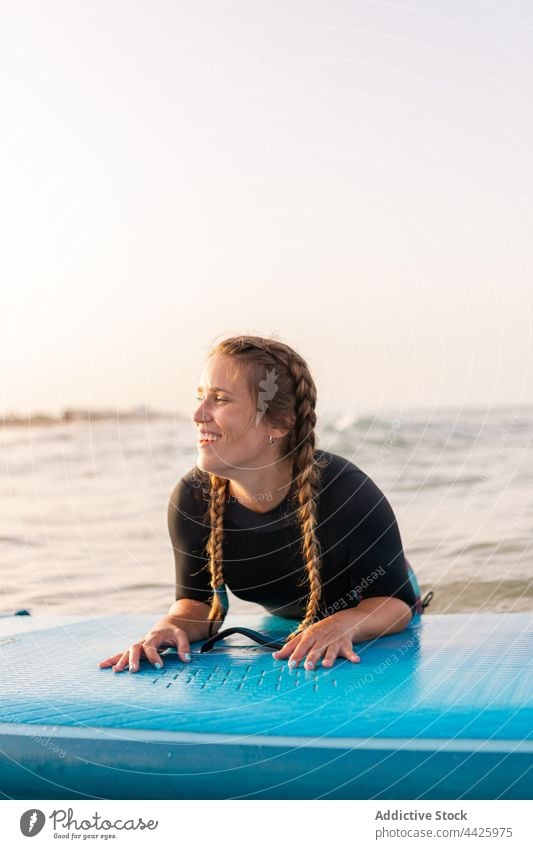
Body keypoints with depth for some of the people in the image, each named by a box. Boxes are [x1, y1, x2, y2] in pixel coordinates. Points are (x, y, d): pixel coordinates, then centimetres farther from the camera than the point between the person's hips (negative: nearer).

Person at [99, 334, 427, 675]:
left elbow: (397, 599, -23)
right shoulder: (190, 499, -22)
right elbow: (199, 601, -8)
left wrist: (341, 626, -44)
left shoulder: (347, 493, -34)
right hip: (288, 634, 1)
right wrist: (174, 625, -32)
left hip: (374, 638, -1)